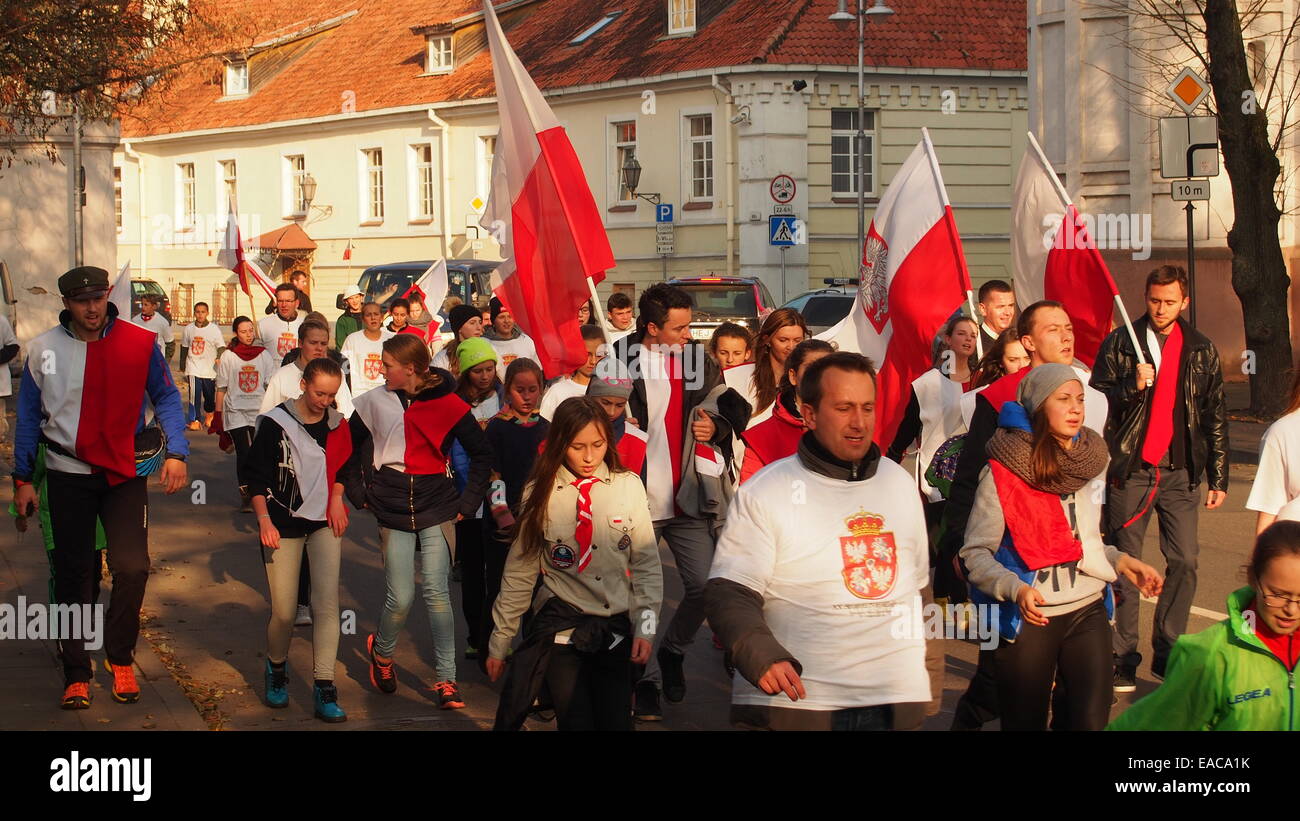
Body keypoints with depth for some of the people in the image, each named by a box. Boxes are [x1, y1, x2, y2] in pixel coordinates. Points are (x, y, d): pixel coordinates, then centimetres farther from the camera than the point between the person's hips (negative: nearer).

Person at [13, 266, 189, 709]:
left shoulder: (140, 343, -5)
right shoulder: (44, 349, -2)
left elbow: (166, 398, 4)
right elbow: (28, 416, 6)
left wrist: (176, 451, -8)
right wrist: (23, 478, 5)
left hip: (125, 473, -1)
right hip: (67, 474, 1)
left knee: (132, 567, -11)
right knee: (73, 575, 5)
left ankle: (120, 657, 12)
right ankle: (76, 673, 16)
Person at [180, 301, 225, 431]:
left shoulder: (214, 329, -3)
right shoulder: (188, 329, 5)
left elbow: (221, 347, -5)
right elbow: (184, 347, 17)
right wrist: (182, 365, 21)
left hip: (210, 368, -1)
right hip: (193, 368, 1)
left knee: (210, 395, 10)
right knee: (194, 393, -12)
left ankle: (208, 415, 38)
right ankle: (194, 420, -4)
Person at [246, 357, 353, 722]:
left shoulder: (338, 425, 4)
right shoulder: (275, 423, -7)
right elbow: (257, 476, -6)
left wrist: (337, 498, 6)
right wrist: (264, 519, -17)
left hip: (324, 523, 2)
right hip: (283, 524, -2)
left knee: (327, 604, -10)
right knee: (284, 612, -1)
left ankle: (324, 690, -8)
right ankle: (276, 668, 30)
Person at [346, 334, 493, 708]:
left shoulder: (449, 404, -5)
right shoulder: (374, 402, 1)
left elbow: (482, 453, 2)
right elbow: (350, 449, 13)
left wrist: (466, 503, -1)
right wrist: (359, 494, 6)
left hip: (437, 510, -1)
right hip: (392, 513, 1)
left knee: (436, 593, -7)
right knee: (400, 598, -3)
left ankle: (446, 679, 2)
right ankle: (382, 652, 28)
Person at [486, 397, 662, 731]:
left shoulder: (628, 486, -1)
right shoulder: (541, 493, 0)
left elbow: (647, 563, 2)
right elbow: (520, 571, 5)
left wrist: (645, 627, -7)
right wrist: (499, 641, 8)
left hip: (616, 628, 1)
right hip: (561, 625, -1)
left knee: (615, 721, 0)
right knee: (576, 721, -10)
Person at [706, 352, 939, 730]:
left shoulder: (900, 482, 11)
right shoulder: (764, 493, -6)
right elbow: (729, 594, -11)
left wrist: (933, 678, 18)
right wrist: (762, 656, -29)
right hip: (796, 703, -4)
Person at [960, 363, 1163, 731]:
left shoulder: (1084, 464, 7)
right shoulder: (1002, 473, -10)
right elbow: (975, 552, -10)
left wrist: (1119, 561, 7)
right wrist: (1015, 588, -24)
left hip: (1088, 611, 4)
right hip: (1026, 619, -4)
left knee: (1092, 721, -5)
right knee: (1026, 723, 6)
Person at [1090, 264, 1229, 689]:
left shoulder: (1202, 350, 9)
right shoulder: (1119, 343, 2)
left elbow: (1215, 417, 12)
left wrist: (1218, 477, 8)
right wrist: (1132, 386, -17)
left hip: (1180, 472, 2)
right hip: (1130, 471, -2)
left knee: (1184, 563, -1)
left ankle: (1168, 651, 12)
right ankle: (1122, 657, 7)